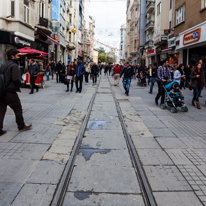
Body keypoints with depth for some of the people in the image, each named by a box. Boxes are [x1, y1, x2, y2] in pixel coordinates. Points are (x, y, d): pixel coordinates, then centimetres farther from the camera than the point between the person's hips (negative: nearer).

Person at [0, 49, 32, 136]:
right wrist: (19, 84, -4)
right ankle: (21, 126, 21)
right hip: (10, 92, -8)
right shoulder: (14, 66, -13)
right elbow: (16, 79, -22)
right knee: (18, 110, 8)